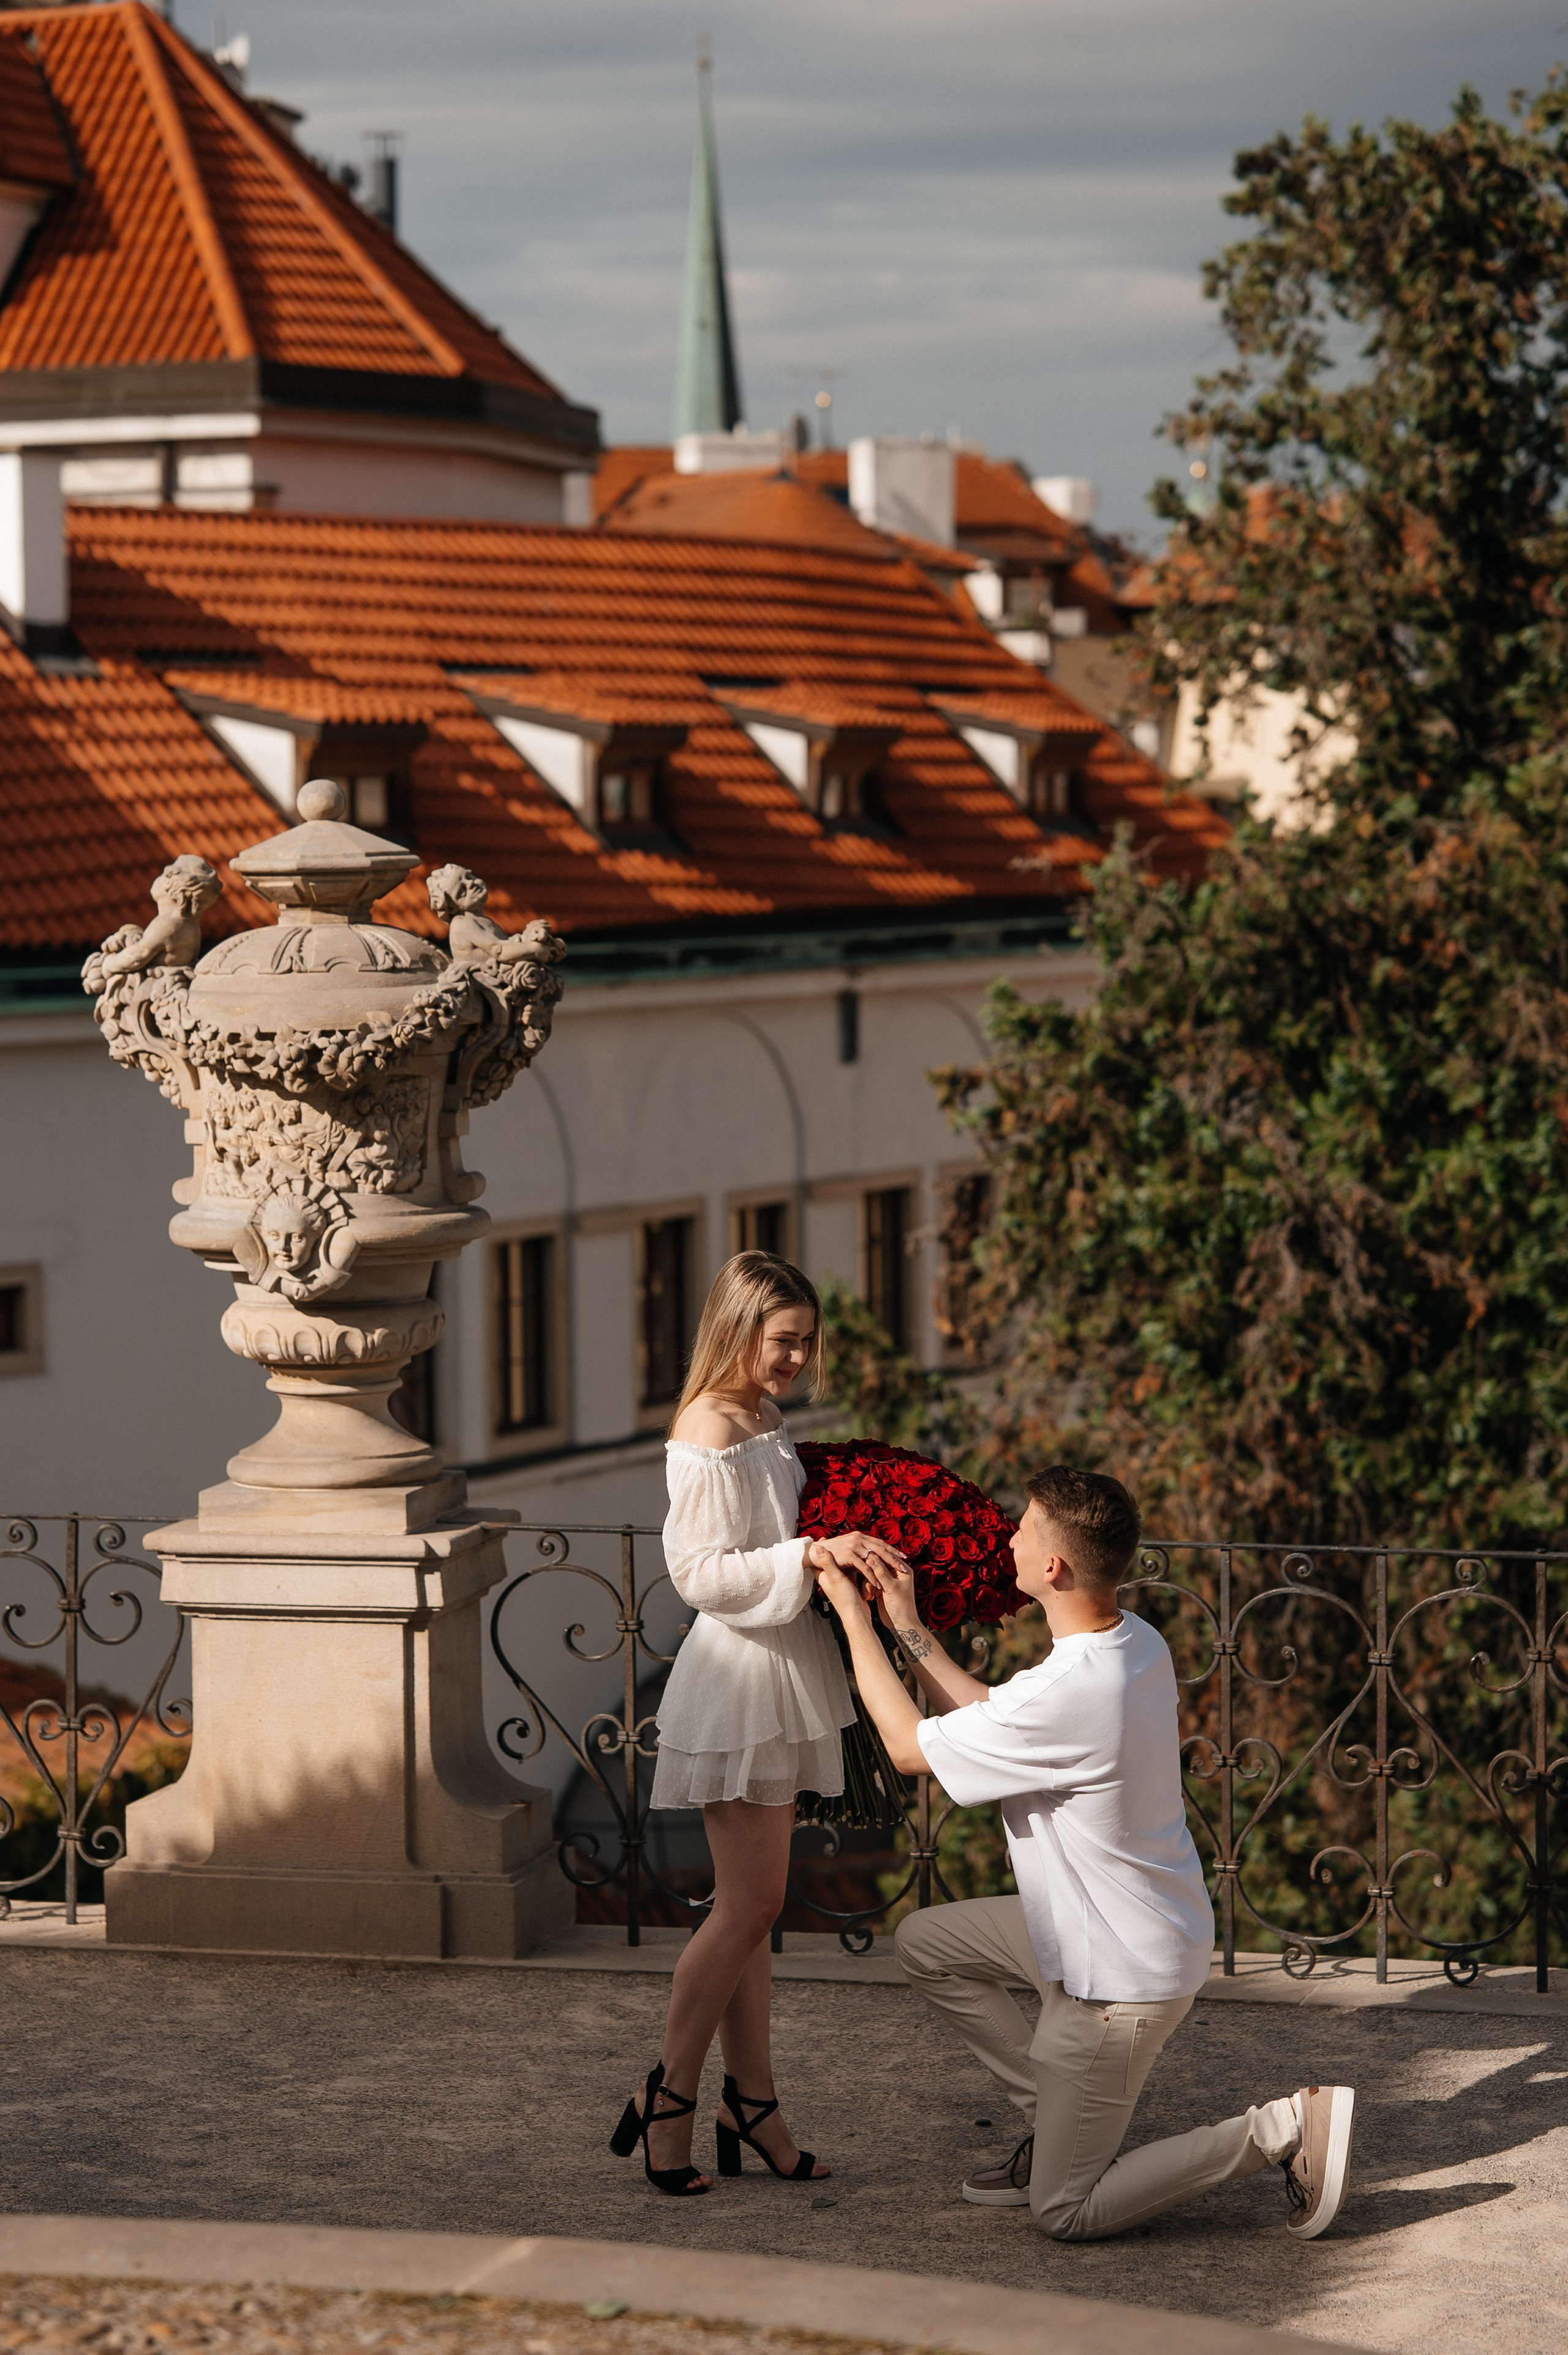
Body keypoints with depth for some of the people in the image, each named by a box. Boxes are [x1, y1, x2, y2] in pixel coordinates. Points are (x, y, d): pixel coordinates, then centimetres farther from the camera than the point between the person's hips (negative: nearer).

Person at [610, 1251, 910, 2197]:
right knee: (750, 1905, -6)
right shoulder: (709, 1429, -16)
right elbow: (704, 1572, -21)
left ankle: (753, 2109, 15)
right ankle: (668, 2102, 4)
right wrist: (813, 1554, -26)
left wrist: (844, 1551, 11)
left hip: (783, 1675, 9)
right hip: (738, 1679, -9)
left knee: (752, 1906, 11)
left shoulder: (765, 1422, 13)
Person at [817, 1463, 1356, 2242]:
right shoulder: (1138, 1643, -4)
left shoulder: (1067, 1694, -32)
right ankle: (1053, 2129, 23)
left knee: (1065, 2211, 1)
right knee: (927, 1943, 21)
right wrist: (909, 1630, 11)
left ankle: (1282, 2131, -3)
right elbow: (994, 1719, 10)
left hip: (1120, 1978, -9)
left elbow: (911, 1748, -16)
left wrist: (854, 1618, -7)